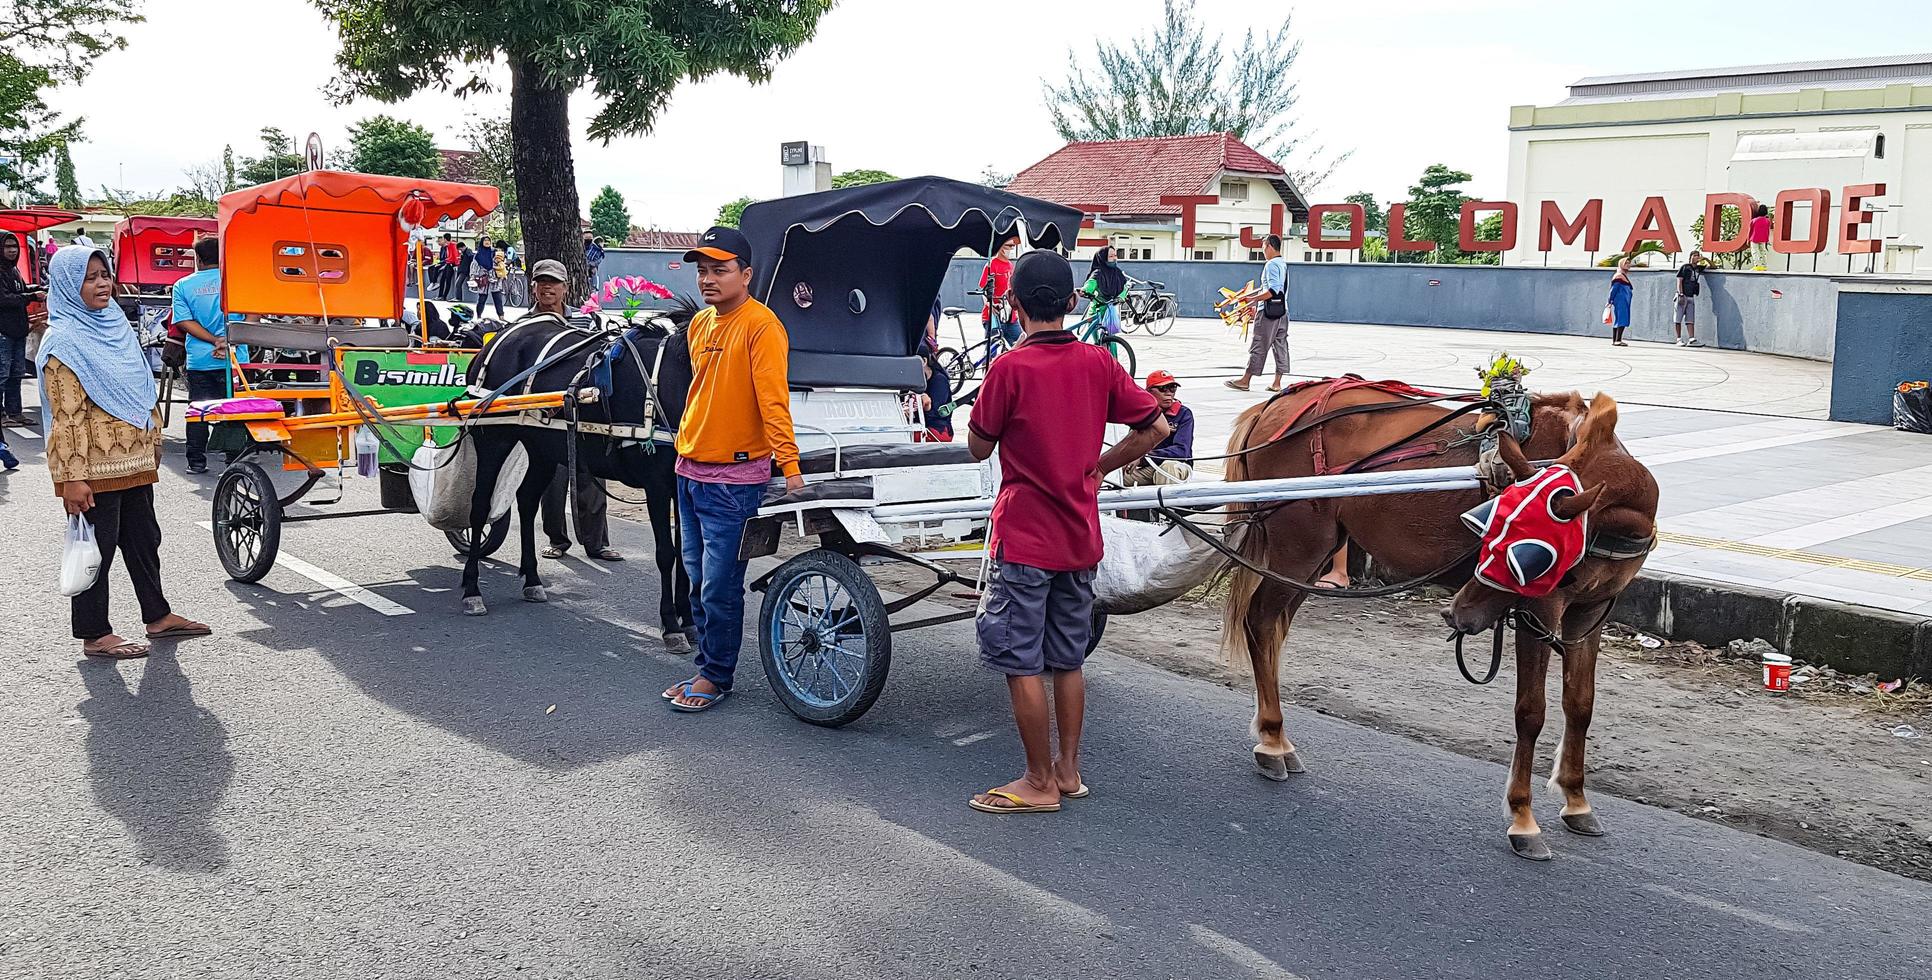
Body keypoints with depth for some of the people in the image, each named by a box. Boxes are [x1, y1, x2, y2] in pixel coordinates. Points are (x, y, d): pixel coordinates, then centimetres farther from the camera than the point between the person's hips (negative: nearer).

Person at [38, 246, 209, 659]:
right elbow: (67, 416, -18)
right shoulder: (63, 341, -13)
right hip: (96, 467, -8)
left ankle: (157, 616, 28)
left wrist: (154, 443, 20)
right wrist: (72, 478, -20)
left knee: (143, 538, 16)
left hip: (135, 460, 8)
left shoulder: (114, 326, 11)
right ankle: (94, 634, 11)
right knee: (99, 546, 1)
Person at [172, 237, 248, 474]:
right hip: (235, 360, -1)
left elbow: (184, 321, -5)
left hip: (198, 360, 1)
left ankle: (196, 461, 11)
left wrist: (215, 340, -10)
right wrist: (228, 341, -9)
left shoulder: (183, 285, 5)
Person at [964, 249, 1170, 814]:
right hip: (1081, 536, 6)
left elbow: (978, 448, -5)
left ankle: (1039, 784, 10)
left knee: (1021, 664, 4)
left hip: (1023, 539, -6)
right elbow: (1155, 428, 3)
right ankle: (1068, 771, 25)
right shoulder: (1098, 363, 0)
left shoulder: (1009, 369, -15)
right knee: (1068, 661, 16)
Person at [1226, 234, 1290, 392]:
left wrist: (1253, 299, -23)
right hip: (1282, 310, 9)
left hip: (1269, 311, -9)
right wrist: (1257, 305, 23)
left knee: (1258, 346, -5)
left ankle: (1245, 381, -2)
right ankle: (1277, 383, 9)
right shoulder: (1283, 264, 16)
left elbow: (1273, 290, -23)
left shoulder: (1271, 265, -14)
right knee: (1280, 345, 7)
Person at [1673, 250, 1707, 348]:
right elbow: (1679, 281, -6)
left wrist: (1705, 259, 16)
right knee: (1678, 318, -3)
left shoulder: (1698, 268, 16)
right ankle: (1679, 339, 0)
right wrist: (1681, 295, -15)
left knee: (1690, 319, -2)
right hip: (1683, 296, -5)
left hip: (1691, 297, 5)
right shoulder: (1685, 267, 0)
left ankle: (1691, 339, -10)